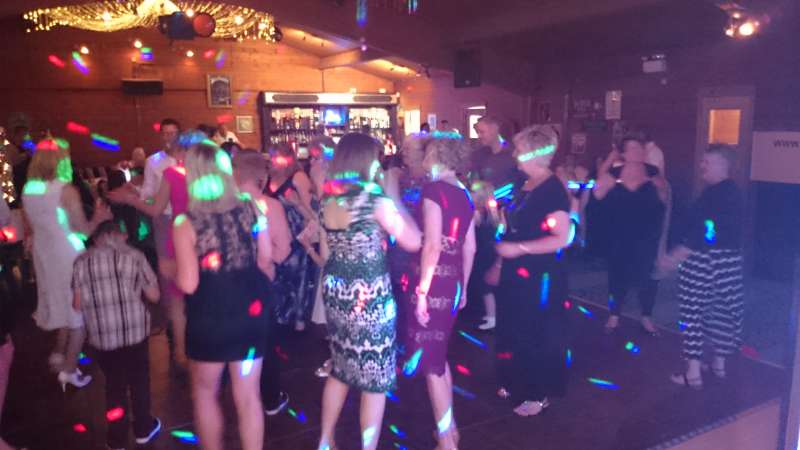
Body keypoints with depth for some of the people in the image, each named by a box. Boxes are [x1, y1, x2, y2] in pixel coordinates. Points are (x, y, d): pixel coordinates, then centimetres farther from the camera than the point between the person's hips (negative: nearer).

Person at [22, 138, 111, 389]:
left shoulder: (28, 190, 2)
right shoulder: (66, 190, -17)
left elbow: (33, 227, 11)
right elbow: (83, 230, -16)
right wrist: (98, 218, 2)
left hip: (44, 255, 7)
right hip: (69, 255, -7)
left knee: (63, 304, 24)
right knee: (79, 310, 7)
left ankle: (59, 355, 31)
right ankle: (69, 370, 12)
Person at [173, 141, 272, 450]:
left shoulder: (187, 223, -16)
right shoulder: (252, 210, -6)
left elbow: (188, 284, -19)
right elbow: (265, 263, 2)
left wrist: (172, 271, 2)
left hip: (208, 320, -2)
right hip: (250, 315, 3)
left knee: (205, 393, 22)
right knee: (248, 396, 14)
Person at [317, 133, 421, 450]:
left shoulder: (329, 200, 4)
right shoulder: (376, 201, -16)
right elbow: (413, 242, -9)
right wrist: (394, 201, -2)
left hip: (336, 292, 7)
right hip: (369, 297, -7)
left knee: (341, 368, 23)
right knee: (375, 379, 8)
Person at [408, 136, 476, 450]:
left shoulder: (433, 189, -12)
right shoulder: (464, 195, 11)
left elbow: (432, 245, -20)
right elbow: (469, 249, 14)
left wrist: (421, 291, -17)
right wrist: (463, 288, 22)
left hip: (434, 280, -8)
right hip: (453, 281, 8)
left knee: (430, 362, 3)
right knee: (438, 355, 21)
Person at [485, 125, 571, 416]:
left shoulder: (553, 190, -18)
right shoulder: (523, 185, 8)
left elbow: (561, 238, -23)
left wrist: (518, 249, -24)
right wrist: (500, 264, 16)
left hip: (540, 276, -8)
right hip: (515, 273, 8)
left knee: (538, 335, 5)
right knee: (512, 330, 18)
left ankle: (539, 394, 22)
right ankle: (517, 384, 36)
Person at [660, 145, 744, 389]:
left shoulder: (716, 194, -19)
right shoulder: (731, 192, 11)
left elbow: (702, 234, -23)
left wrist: (675, 257, -18)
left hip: (704, 260, -10)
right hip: (728, 260, 10)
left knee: (694, 313, -3)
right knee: (722, 311, 17)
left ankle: (693, 372, 1)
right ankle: (719, 363, 32)